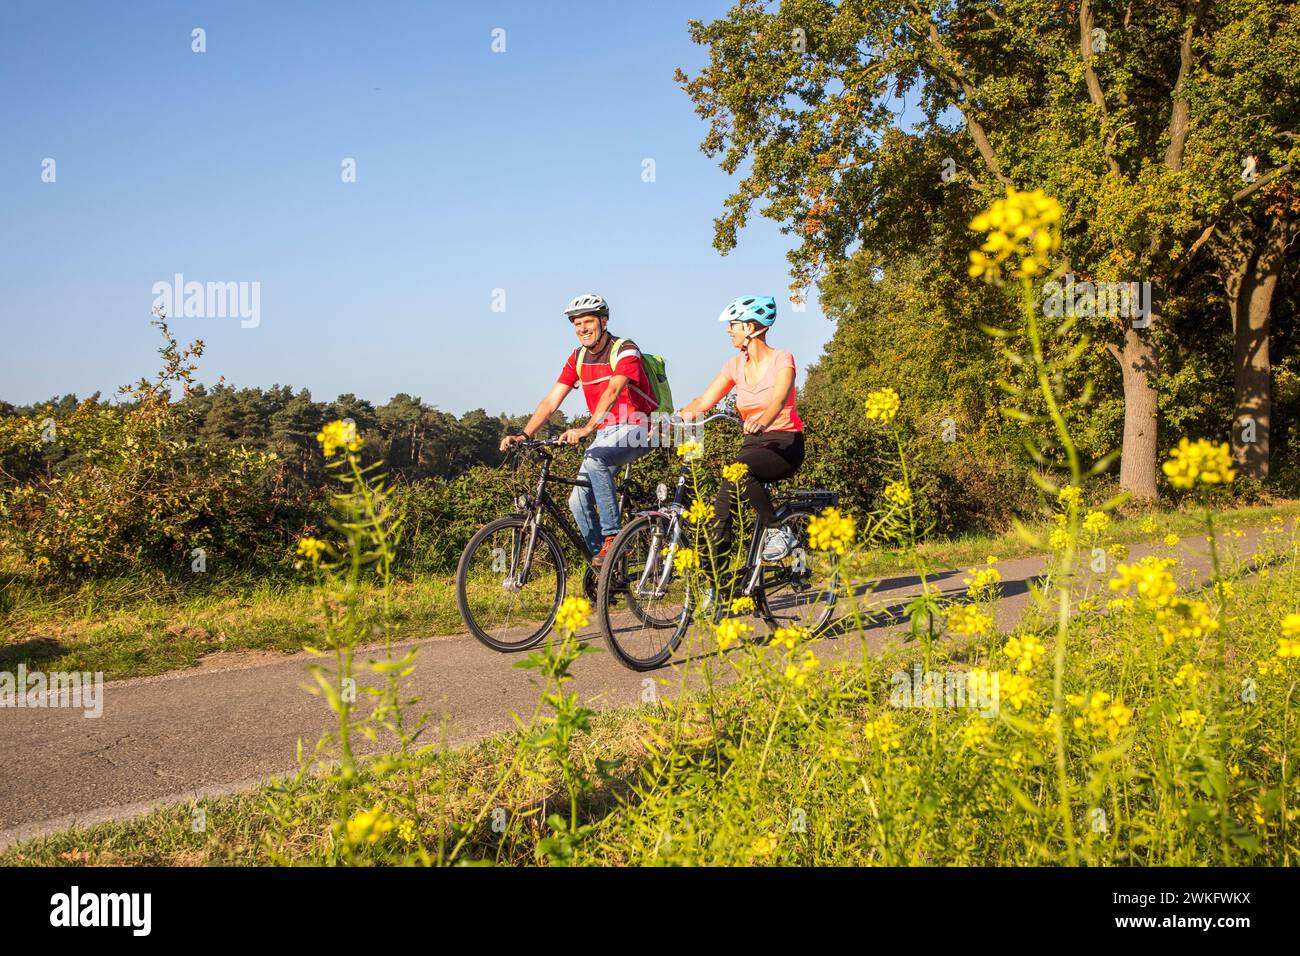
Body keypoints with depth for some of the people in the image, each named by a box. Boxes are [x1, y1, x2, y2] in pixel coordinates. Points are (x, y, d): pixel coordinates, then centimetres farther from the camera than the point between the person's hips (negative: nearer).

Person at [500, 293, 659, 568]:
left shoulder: (625, 350, -16)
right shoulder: (578, 357, 5)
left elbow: (612, 392, -33)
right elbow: (551, 402, 0)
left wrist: (586, 429, -48)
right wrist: (523, 435, -14)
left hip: (637, 428, -7)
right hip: (607, 432, 7)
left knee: (594, 459, -35)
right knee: (579, 501, -4)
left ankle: (613, 536, -28)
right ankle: (602, 563, 9)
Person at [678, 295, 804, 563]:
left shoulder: (782, 359, -9)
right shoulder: (736, 365, 8)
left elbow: (779, 399, -27)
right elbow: (703, 402, 2)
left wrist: (762, 421, -49)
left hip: (785, 443, -5)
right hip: (753, 443, 5)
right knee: (722, 511, -13)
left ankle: (778, 531, -20)